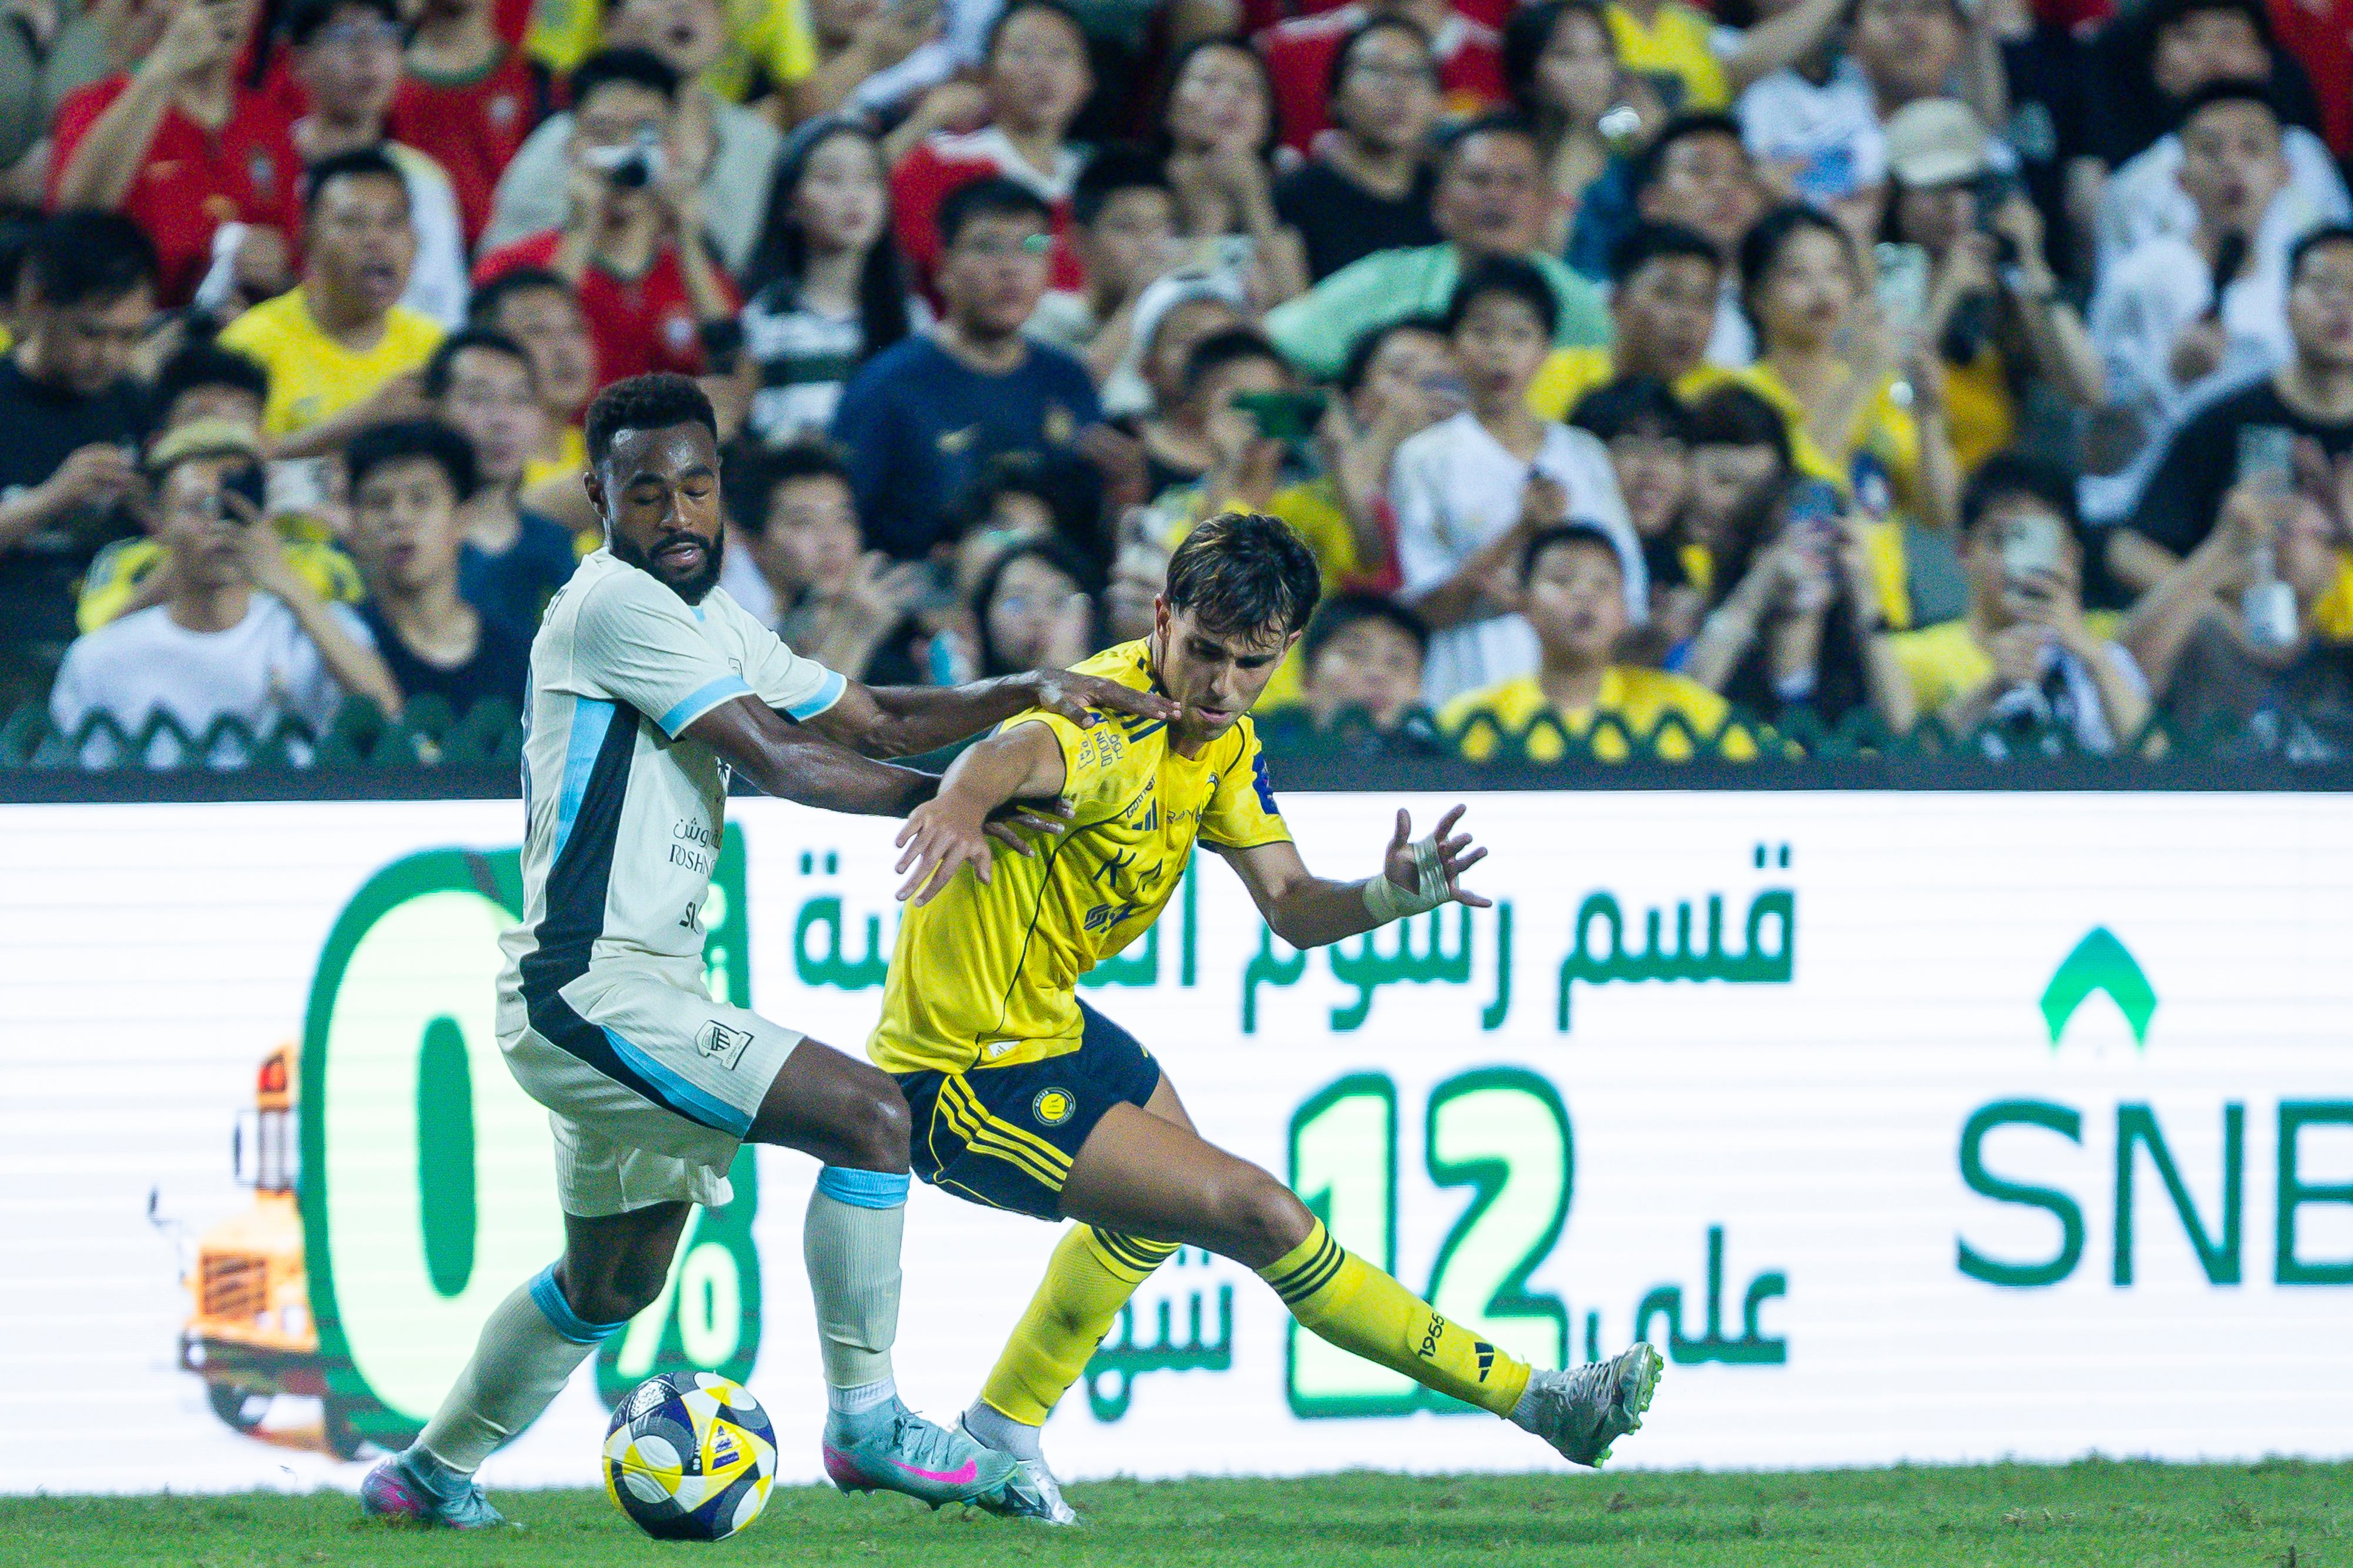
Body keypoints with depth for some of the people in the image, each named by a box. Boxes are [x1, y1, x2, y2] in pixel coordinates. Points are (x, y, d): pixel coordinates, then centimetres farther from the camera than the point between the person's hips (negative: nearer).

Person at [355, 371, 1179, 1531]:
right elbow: (779, 759, -17)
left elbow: (874, 721, 18)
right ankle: (864, 1423, -11)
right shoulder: (613, 608, -14)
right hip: (594, 994, -11)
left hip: (637, 999, 11)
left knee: (611, 1282, 24)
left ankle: (431, 1473, 38)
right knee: (869, 1115, -19)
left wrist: (1028, 691, 3)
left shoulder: (714, 627, 16)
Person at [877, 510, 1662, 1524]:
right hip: (975, 1080, -11)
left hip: (1043, 1021, 11)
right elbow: (1024, 752, -51)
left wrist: (1388, 898, -21)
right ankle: (1536, 1401, -8)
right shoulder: (1121, 730, -28)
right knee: (1257, 1214, -15)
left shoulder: (1223, 745, 2)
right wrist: (964, 802, -74)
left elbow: (1290, 909, 0)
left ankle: (1001, 1432, 48)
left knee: (1170, 1189, 35)